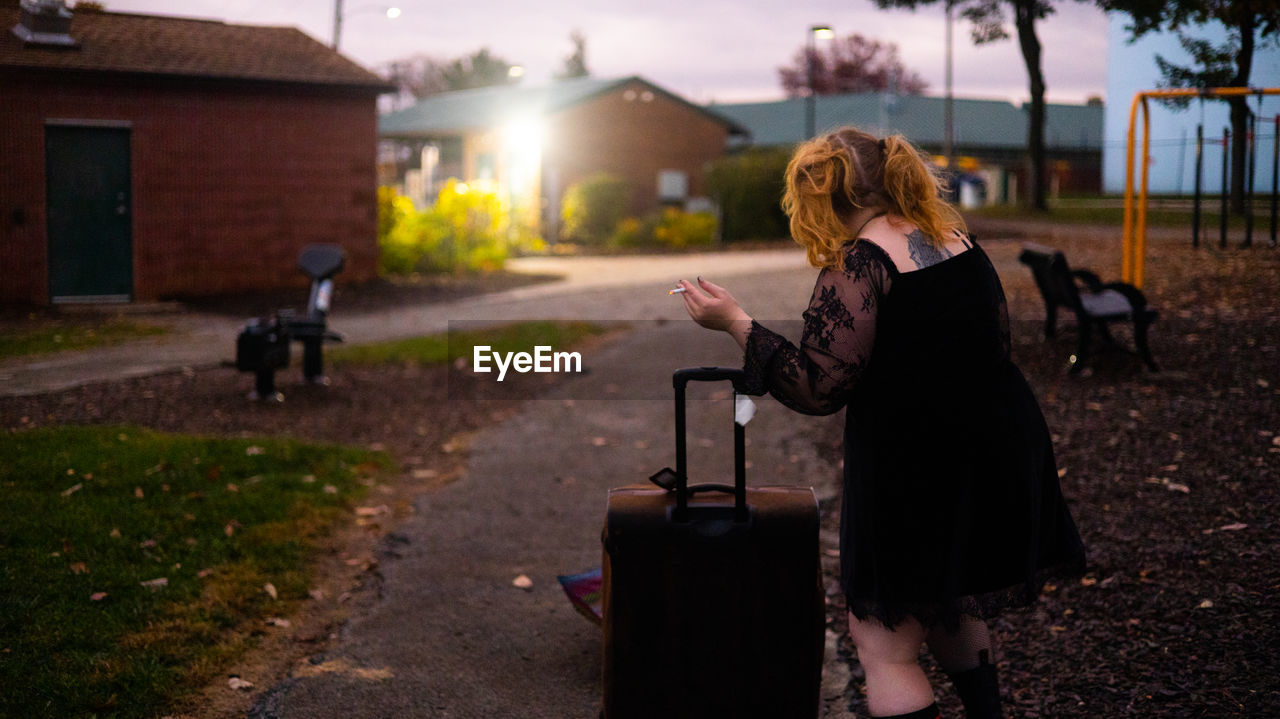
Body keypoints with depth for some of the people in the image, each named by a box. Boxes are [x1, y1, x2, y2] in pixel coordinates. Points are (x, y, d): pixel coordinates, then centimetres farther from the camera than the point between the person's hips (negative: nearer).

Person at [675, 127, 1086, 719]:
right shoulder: (955, 238, 10)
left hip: (921, 469, -9)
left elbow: (818, 388, -20)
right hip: (1002, 443, 9)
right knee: (951, 612, 28)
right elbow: (997, 333, 22)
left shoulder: (860, 260, -15)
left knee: (882, 641, -1)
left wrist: (736, 324, -14)